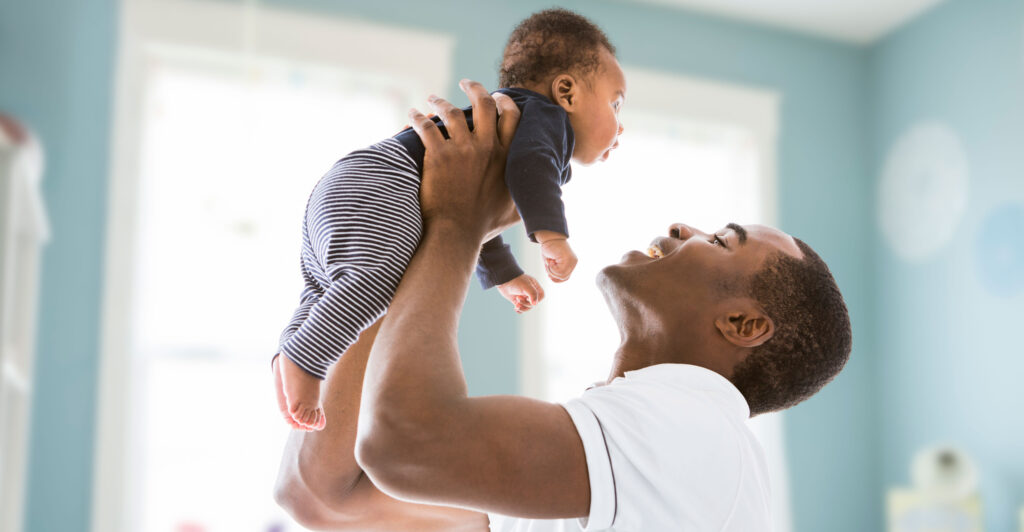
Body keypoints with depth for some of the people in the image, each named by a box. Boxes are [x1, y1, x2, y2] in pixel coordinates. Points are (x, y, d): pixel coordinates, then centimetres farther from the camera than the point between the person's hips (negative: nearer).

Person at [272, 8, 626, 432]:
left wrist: (504, 276, 53)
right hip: (378, 179, -11)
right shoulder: (545, 116, 5)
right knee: (383, 274, -32)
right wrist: (551, 233, -29)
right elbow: (526, 160, -21)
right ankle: (301, 359, -37)